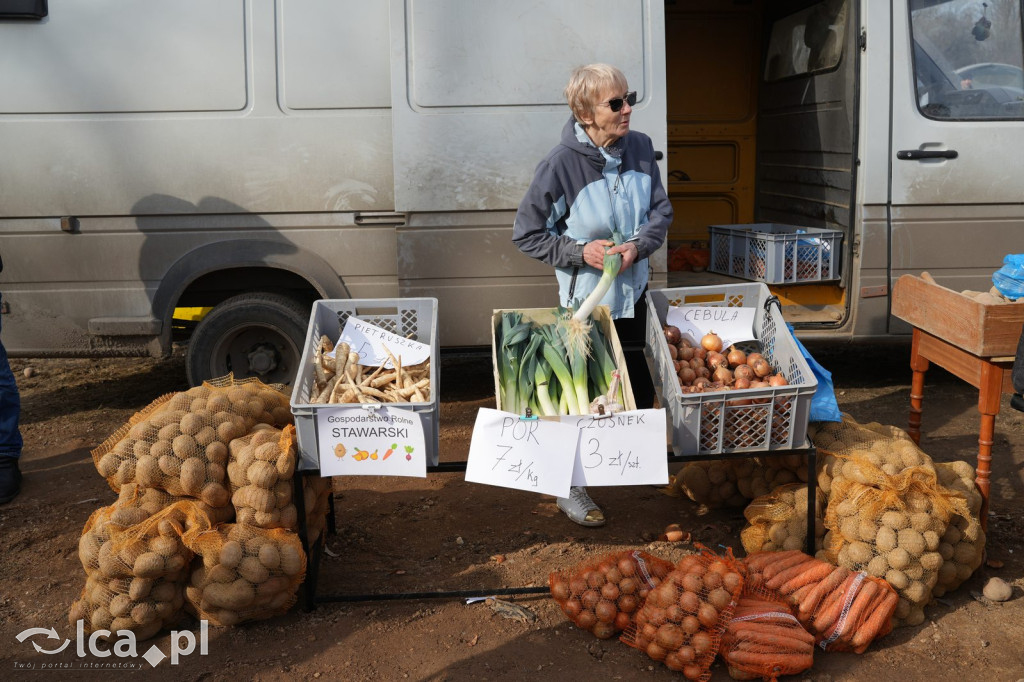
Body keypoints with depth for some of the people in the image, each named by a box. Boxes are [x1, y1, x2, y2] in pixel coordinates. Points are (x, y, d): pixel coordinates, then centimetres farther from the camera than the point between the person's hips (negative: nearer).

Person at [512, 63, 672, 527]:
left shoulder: (640, 148, -5)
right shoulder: (560, 164, -19)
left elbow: (661, 211, 4)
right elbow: (526, 234, -11)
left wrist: (638, 246, -15)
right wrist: (580, 251, -21)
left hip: (633, 293, 5)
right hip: (585, 300, -5)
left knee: (641, 389, 17)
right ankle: (570, 488, 22)